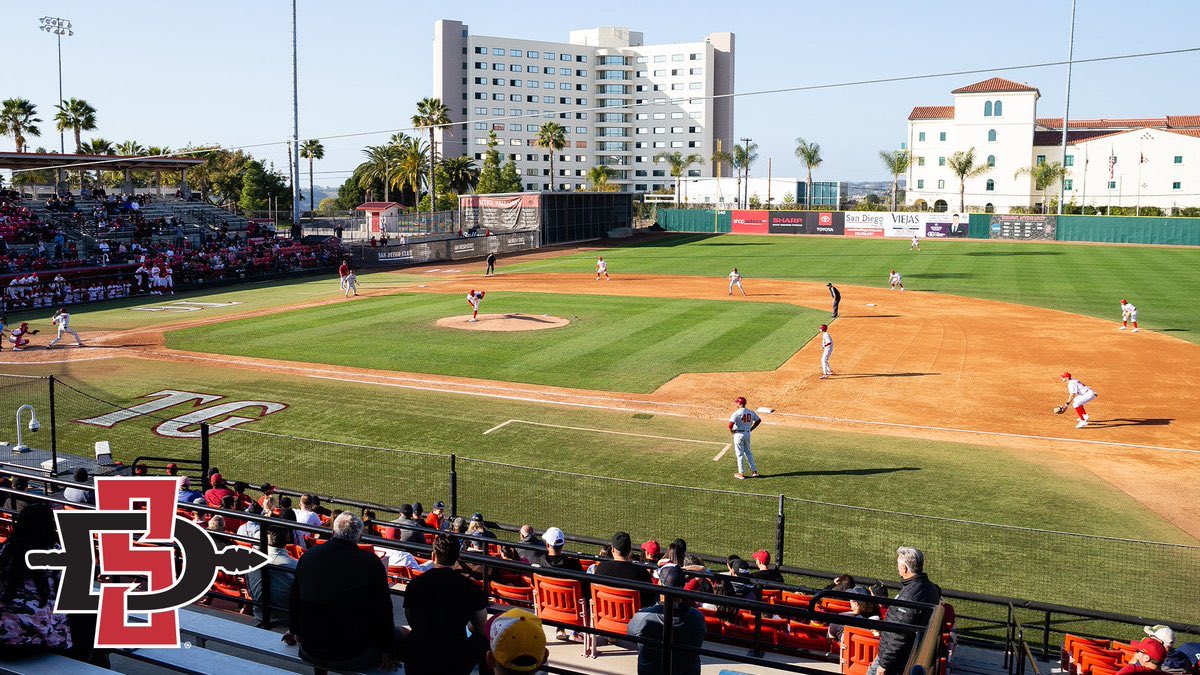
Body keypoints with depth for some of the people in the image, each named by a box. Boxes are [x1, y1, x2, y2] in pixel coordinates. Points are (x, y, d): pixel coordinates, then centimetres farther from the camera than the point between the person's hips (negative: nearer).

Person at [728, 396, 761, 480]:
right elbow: (759, 420, 11)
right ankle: (754, 471, 16)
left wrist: (731, 431, -9)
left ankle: (741, 473, 8)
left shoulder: (736, 413, -18)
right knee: (748, 452, 19)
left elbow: (730, 424, -28)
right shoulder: (751, 412, 2)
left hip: (738, 434, -5)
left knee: (740, 454, 4)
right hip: (747, 434, 5)